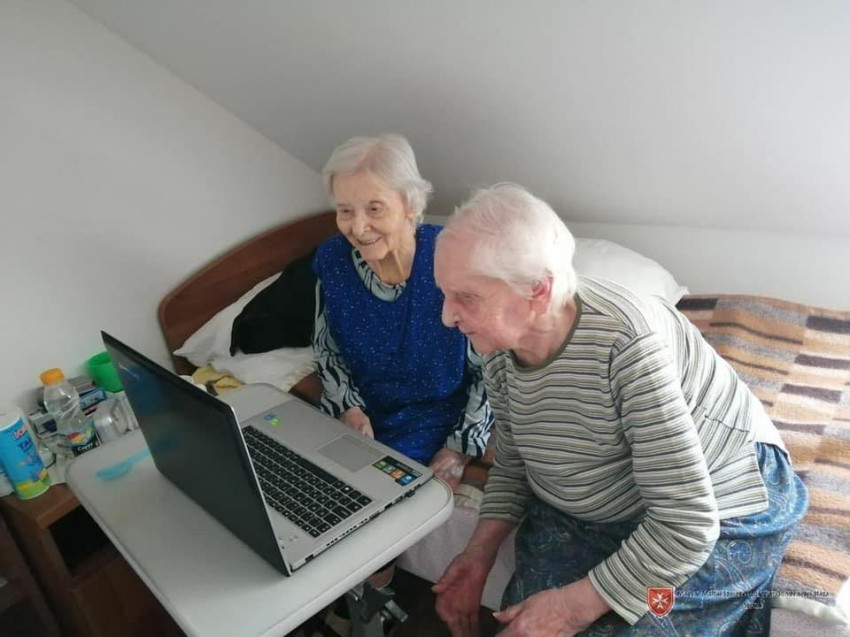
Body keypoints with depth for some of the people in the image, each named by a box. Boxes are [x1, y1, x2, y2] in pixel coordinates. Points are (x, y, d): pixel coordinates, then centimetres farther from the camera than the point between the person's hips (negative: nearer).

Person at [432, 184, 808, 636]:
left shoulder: (626, 344, -34)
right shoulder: (500, 350, -11)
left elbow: (686, 524, -29)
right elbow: (512, 466, 5)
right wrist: (480, 553, -7)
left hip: (715, 517, -4)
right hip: (587, 514, 5)